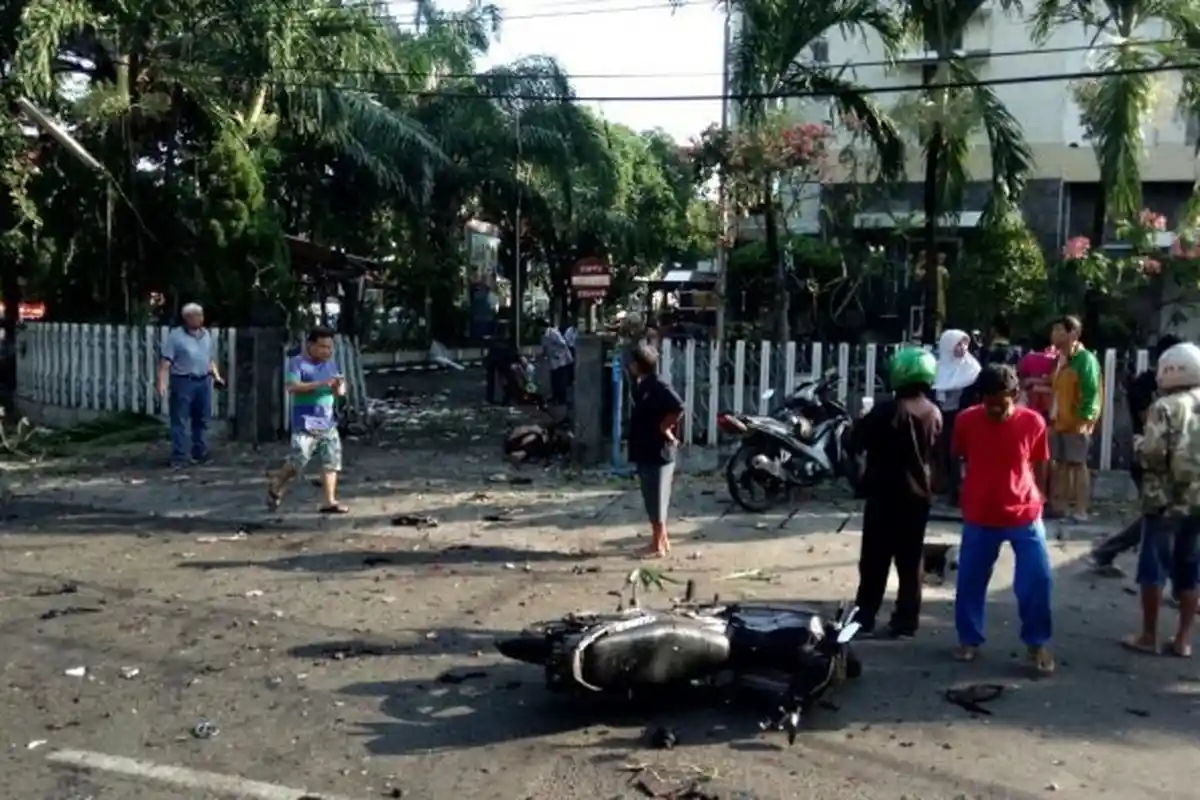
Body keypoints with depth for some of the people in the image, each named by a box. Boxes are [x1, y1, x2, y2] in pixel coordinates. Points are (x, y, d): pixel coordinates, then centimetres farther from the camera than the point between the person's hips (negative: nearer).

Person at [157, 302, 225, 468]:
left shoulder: (207, 335, 13)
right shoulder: (176, 336, -6)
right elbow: (165, 361, -11)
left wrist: (216, 375, 8)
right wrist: (162, 383, -19)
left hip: (204, 382, 6)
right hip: (183, 382, -6)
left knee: (202, 420, 12)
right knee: (179, 422, -2)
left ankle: (200, 454, 23)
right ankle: (179, 458, 1)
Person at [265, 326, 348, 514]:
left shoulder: (331, 364, 12)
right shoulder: (298, 362, -6)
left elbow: (340, 393, 14)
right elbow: (291, 387, -20)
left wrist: (339, 386, -11)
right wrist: (320, 384, -27)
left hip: (328, 423, 6)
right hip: (305, 423, -6)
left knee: (332, 462, 1)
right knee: (298, 461, -7)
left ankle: (329, 502, 6)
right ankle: (276, 484, 21)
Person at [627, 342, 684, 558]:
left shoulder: (658, 386, -18)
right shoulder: (641, 385, 11)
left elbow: (678, 407, -30)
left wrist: (664, 428, -19)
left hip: (658, 452, -10)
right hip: (646, 451, 10)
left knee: (656, 501, -2)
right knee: (653, 501, 15)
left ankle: (659, 545, 6)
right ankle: (661, 541, 24)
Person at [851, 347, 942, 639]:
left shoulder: (889, 410, -15)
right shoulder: (935, 414, 2)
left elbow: (857, 440, -10)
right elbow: (935, 453, 10)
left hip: (885, 493, -4)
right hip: (919, 494, 5)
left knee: (875, 559, 4)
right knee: (910, 561, 10)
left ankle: (865, 616, 9)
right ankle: (905, 620, 13)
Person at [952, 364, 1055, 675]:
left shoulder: (1033, 422, -10)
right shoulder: (966, 420, -9)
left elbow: (1039, 467, 3)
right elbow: (956, 461, 6)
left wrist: (1040, 501, 7)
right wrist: (959, 497, 11)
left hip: (1025, 515, -1)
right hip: (979, 516, 1)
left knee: (1037, 579, -3)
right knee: (970, 580, 9)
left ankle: (1037, 643, 17)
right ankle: (969, 639, 27)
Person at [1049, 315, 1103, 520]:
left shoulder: (1085, 359, -12)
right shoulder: (1060, 358, 15)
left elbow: (1091, 391, -17)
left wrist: (1083, 417, -18)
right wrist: (1052, 415, 13)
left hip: (1076, 422, -8)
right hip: (1059, 421, 8)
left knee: (1077, 464, -4)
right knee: (1061, 463, 12)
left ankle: (1080, 509, 1)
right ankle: (1061, 504, 20)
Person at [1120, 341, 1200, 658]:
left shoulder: (1165, 407, -11)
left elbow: (1153, 453, -19)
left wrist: (1138, 444, 0)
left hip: (1167, 499, -5)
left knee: (1153, 567, 5)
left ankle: (1148, 636, 11)